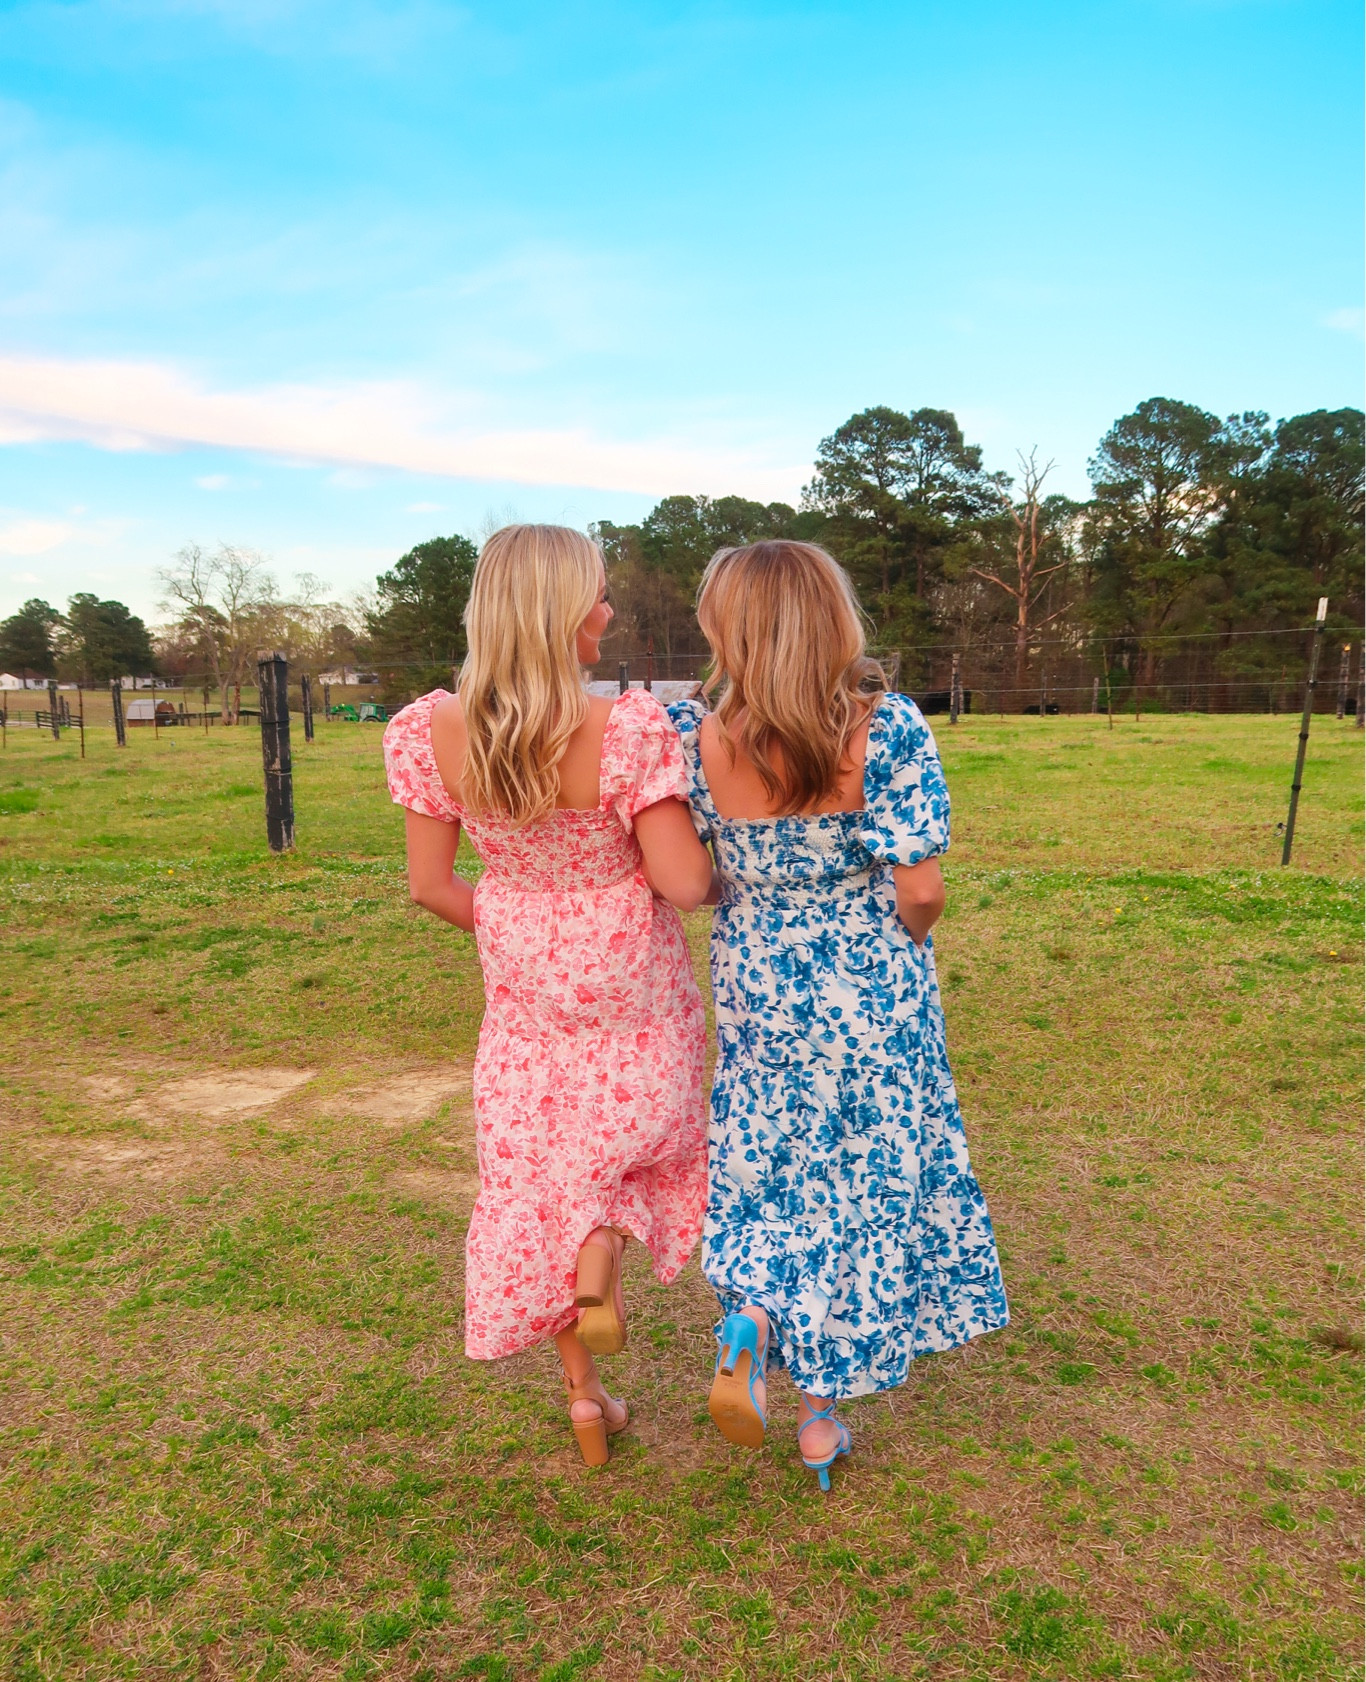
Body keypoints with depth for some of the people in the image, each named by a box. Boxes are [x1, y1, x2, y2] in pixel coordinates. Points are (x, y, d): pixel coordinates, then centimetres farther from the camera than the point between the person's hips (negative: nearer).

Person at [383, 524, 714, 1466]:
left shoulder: (432, 733, -13)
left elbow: (430, 885, -6)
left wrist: (505, 933, 12)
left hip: (523, 994, 3)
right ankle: (600, 1268, 8)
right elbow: (684, 883, -25)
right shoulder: (630, 731, -27)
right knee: (640, 1134, 30)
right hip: (632, 990, -3)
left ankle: (584, 1396, 34)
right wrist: (722, 874, -1)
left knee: (538, 1178, 20)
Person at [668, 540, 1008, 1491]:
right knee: (861, 1185, 15)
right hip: (872, 1001, -1)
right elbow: (920, 890, -18)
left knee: (769, 1175, 25)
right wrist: (898, 945, 4)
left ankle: (747, 1319, 5)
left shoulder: (696, 738, -12)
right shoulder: (888, 729, -17)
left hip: (756, 996, 2)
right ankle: (821, 1413, 28)